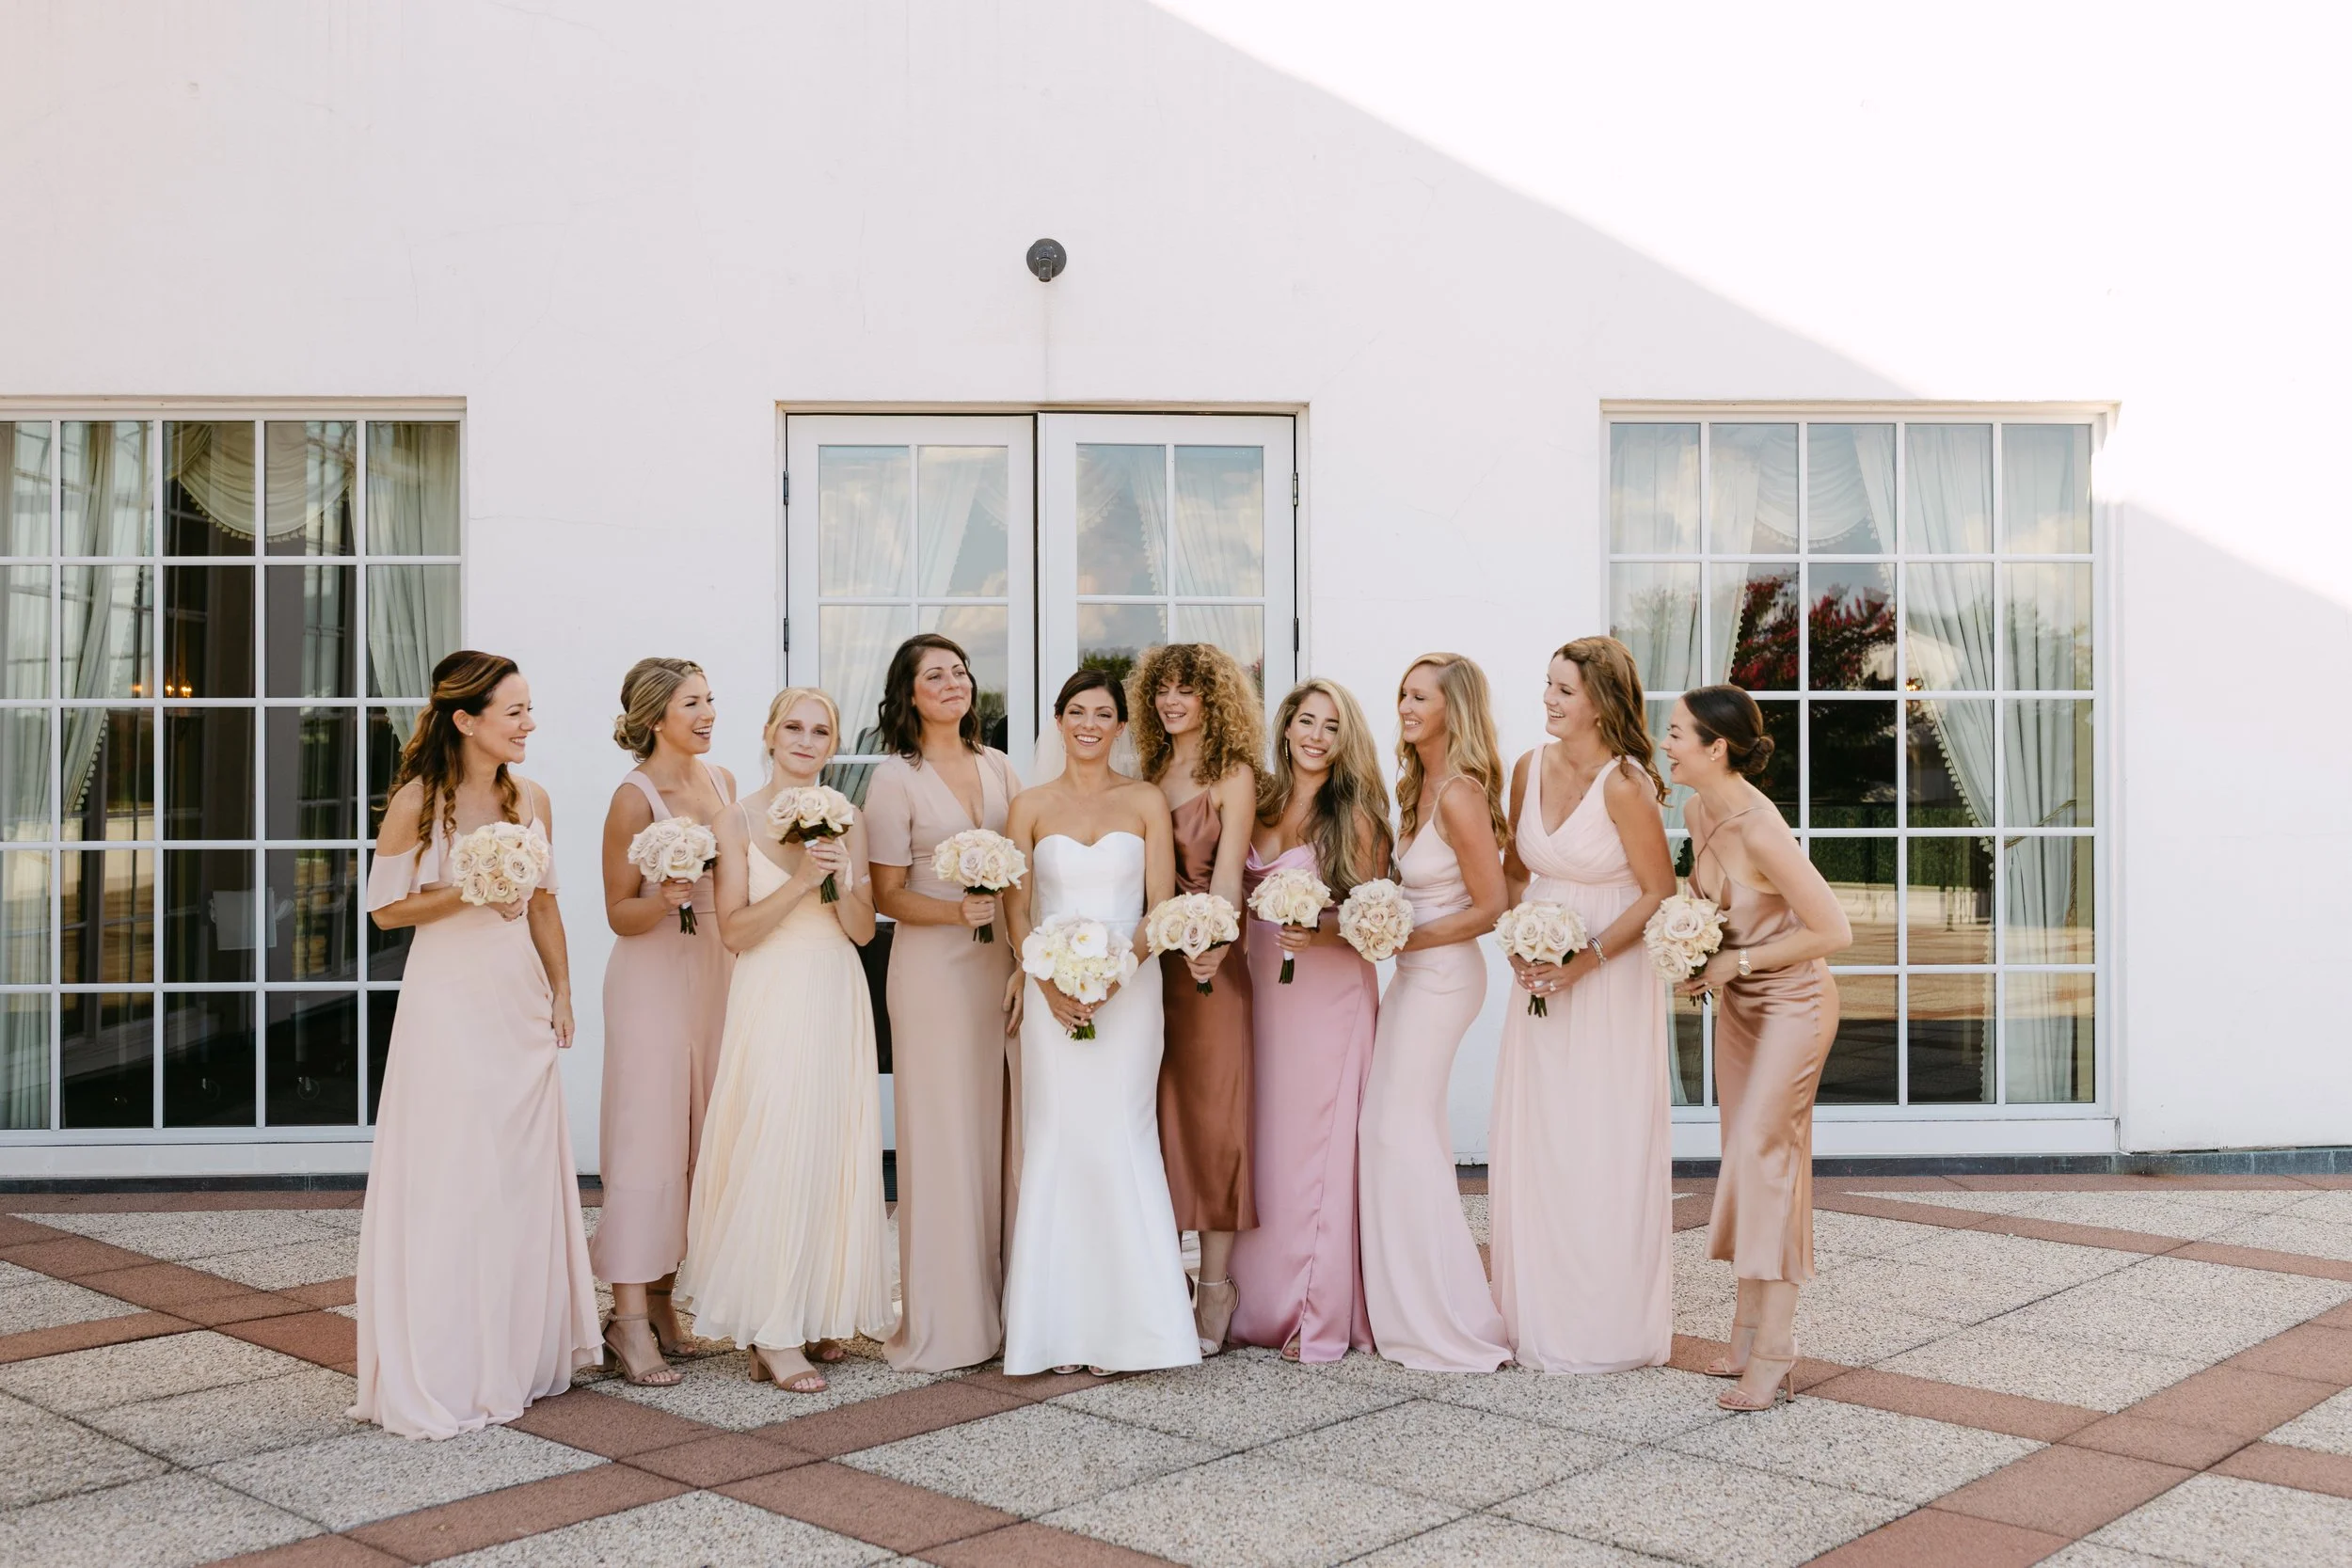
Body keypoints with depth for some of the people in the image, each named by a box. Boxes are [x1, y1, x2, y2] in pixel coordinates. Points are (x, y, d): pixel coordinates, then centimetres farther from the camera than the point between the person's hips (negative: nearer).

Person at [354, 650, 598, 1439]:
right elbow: (385, 908, -5)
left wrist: (562, 994, 12)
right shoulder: (418, 801, -8)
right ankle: (440, 1376, 9)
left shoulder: (532, 800, 7)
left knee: (524, 1175, 9)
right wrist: (466, 894, -18)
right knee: (447, 1180, -2)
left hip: (520, 1000, 5)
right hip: (448, 1001, -5)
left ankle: (519, 1356, 22)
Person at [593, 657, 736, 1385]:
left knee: (698, 1138, 9)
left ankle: (661, 1297, 19)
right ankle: (630, 1316, -1)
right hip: (654, 977, -7)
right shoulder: (635, 798, -12)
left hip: (716, 971, 7)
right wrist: (665, 899, -28)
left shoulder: (722, 780, 8)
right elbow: (620, 915, -10)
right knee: (648, 1139, -6)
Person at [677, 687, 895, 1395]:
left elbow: (864, 928, 6)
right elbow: (735, 929, -8)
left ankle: (817, 1313, 18)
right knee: (774, 1154, -7)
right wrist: (800, 882, -18)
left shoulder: (847, 821, 8)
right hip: (771, 1000, -4)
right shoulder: (741, 820, -2)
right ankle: (770, 1333, 0)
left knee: (835, 1155, 6)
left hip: (838, 999, 4)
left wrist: (839, 881, -12)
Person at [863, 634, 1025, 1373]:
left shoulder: (997, 766, 12)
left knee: (1008, 1132, 7)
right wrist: (957, 911, -20)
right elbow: (887, 895, -5)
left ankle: (1010, 1302, 18)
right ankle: (945, 1320, 9)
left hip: (1004, 966, 5)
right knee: (946, 1138, -1)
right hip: (934, 971, -5)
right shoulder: (896, 778, -4)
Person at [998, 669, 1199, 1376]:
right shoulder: (1031, 806, 8)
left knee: (1123, 1143, -3)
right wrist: (1049, 981, -10)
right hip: (1051, 992, 1)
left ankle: (1134, 1322, 5)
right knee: (1055, 1145, -1)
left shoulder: (1146, 802, 6)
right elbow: (1015, 910, 5)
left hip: (1128, 990, -1)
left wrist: (1116, 970, -13)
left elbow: (1162, 907, 1)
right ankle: (1062, 1326, 6)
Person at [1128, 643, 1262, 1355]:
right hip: (1146, 958, 5)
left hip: (1207, 962, -5)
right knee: (1154, 1119, 7)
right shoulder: (1147, 774, 15)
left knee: (1211, 1118, -2)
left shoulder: (1232, 775, -2)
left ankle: (1214, 1295, 5)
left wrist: (1211, 937, -32)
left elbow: (1227, 874, -15)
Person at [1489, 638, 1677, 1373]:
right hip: (1543, 975, 6)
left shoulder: (1623, 784, -15)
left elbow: (1660, 894, -12)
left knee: (1605, 1146, 0)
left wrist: (1585, 959, -18)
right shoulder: (1530, 769, 4)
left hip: (1610, 980, -6)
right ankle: (1540, 1319, 22)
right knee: (1533, 1143, 9)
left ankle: (1609, 1327, 15)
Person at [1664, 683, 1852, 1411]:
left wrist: (1736, 961, -21)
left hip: (1791, 1000, -8)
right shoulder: (1697, 811, -4)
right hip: (1737, 998, 8)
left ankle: (1774, 1354, -8)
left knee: (1762, 1150, -13)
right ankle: (1749, 1326, 22)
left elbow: (1834, 932, -26)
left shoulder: (1761, 831, -30)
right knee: (1745, 1152, 12)